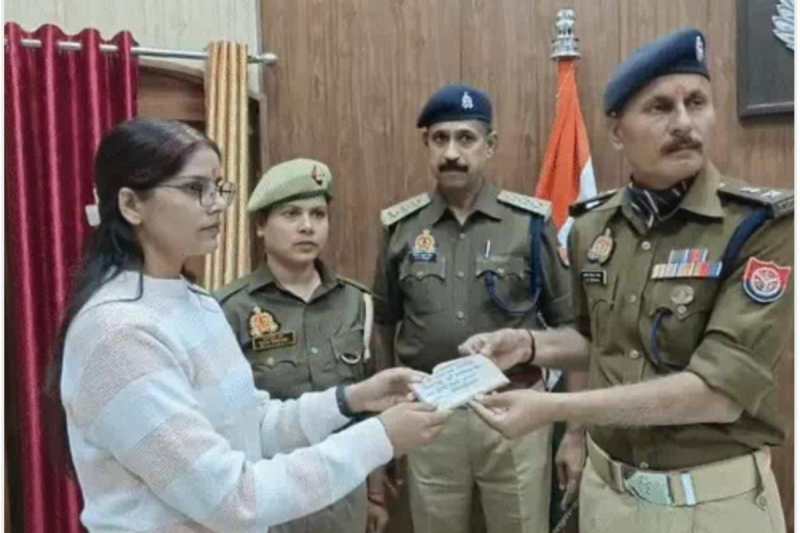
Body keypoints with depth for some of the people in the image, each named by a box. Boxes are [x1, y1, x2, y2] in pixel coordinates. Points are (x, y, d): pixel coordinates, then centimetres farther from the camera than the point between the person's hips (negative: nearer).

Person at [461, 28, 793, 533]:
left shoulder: (763, 226, -17)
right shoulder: (591, 227, -2)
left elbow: (720, 391, -24)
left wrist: (554, 408, -27)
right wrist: (530, 344, -6)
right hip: (606, 487, 4)